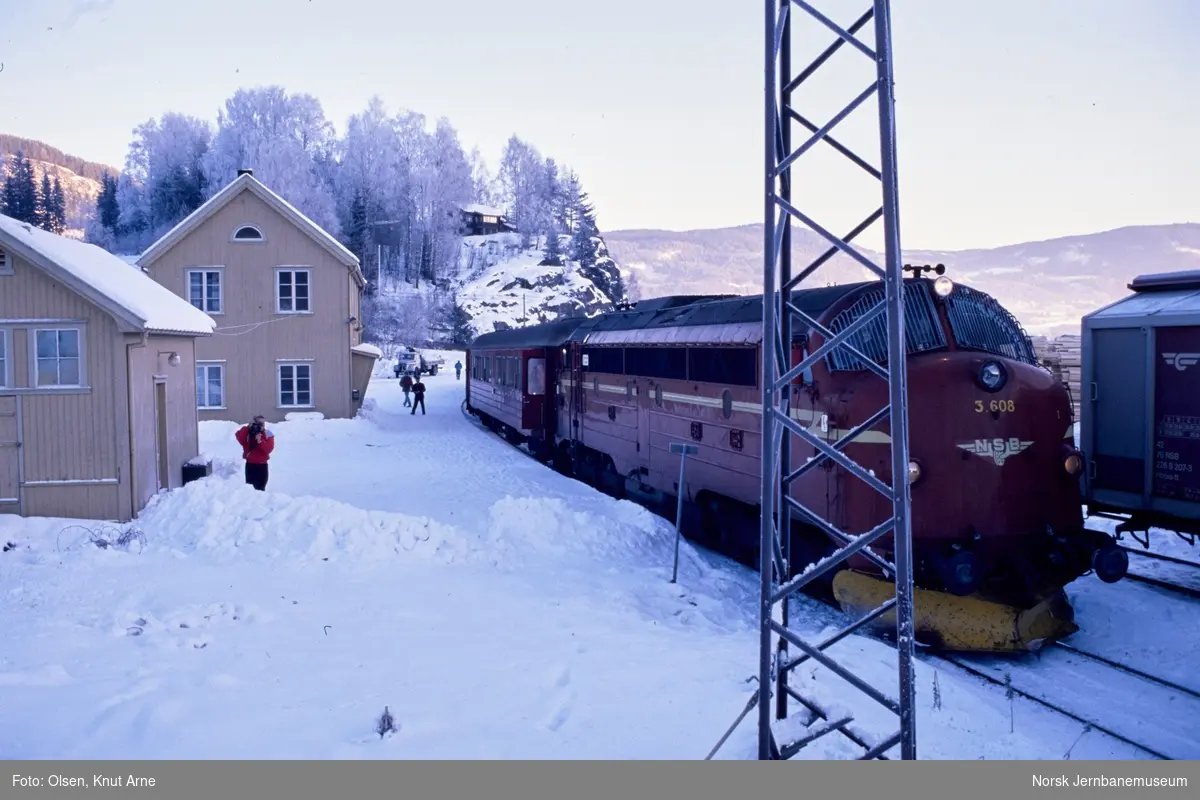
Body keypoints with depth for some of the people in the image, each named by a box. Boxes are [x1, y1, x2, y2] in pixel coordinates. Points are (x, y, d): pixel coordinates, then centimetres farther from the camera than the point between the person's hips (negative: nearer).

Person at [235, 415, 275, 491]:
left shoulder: (268, 434, 1)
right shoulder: (248, 432, 2)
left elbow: (269, 449, -13)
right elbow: (239, 436, -18)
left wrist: (260, 441, -26)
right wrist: (247, 427, -21)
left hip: (262, 465, -1)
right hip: (250, 464, 1)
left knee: (260, 488, 1)